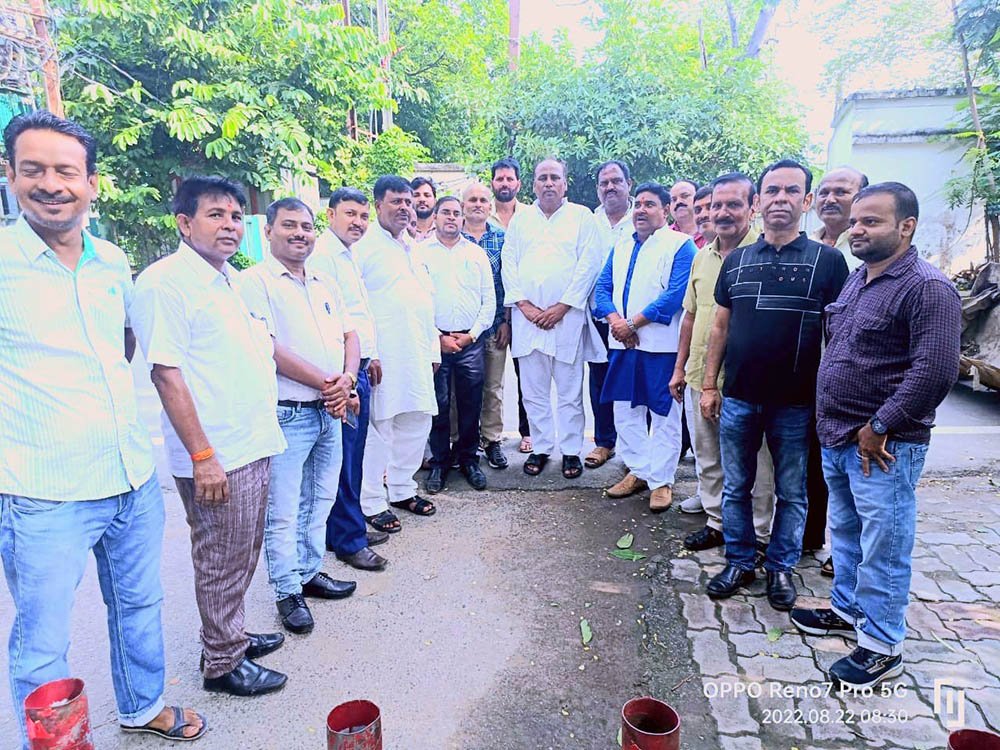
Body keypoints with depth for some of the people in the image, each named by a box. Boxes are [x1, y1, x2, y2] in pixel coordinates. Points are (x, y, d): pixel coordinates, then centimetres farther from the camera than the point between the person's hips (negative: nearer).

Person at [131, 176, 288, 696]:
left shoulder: (232, 280, 13)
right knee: (220, 562, 7)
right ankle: (222, 663, 25)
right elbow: (166, 373, -20)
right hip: (214, 457, -8)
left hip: (253, 446, 9)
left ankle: (229, 635, 39)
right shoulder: (165, 282, -15)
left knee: (241, 557, 21)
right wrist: (202, 457, -21)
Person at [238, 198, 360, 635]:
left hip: (329, 412, 7)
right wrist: (325, 383, -15)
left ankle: (310, 573, 34)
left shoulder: (324, 285, 15)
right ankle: (288, 591, 19)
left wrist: (347, 379, -8)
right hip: (287, 415, -7)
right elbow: (267, 349, -17)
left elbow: (349, 336, 12)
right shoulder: (255, 282, -8)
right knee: (283, 512, 3)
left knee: (320, 502, 18)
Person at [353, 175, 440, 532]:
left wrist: (433, 350, 19)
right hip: (382, 359, -8)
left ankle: (402, 489, 29)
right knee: (377, 428, -2)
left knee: (417, 423, 13)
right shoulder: (363, 246, -5)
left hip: (417, 358, 8)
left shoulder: (412, 249, 20)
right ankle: (372, 502, 11)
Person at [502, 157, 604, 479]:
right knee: (533, 390, 7)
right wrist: (523, 304, -4)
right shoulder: (521, 218, 14)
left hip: (567, 317, -2)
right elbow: (509, 263, 8)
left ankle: (571, 451, 14)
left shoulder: (581, 217, 6)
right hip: (527, 317, 3)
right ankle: (540, 448, 19)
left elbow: (589, 263, -3)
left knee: (570, 390, 2)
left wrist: (563, 306, -10)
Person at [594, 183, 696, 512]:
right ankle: (638, 471, 25)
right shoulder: (621, 246, 16)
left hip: (661, 344, -6)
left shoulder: (680, 245, -3)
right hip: (622, 343, 6)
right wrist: (615, 320, -10)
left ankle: (661, 481, 12)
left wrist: (634, 323, -15)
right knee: (625, 410, 11)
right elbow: (603, 287, 10)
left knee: (664, 415, 1)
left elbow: (676, 293, -14)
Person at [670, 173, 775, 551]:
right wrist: (680, 367, 16)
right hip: (699, 378, 7)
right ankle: (717, 523, 34)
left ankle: (759, 534, 24)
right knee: (707, 459, 18)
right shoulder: (702, 255, 10)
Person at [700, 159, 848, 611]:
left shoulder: (827, 261, -2)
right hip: (738, 399, 3)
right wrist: (709, 385, 5)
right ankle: (739, 562, 29)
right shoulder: (736, 261, 7)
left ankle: (781, 567, 29)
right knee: (736, 488, 12)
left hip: (796, 403, -2)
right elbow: (720, 326, 9)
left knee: (792, 494, 11)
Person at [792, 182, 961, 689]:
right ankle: (848, 609, 39)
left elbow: (936, 371, -22)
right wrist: (830, 420, 12)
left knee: (883, 548, 4)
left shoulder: (927, 288, -14)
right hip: (837, 438, 8)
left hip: (883, 447, -8)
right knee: (845, 533, 21)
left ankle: (881, 647, 19)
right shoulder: (856, 281, 12)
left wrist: (878, 428, -17)